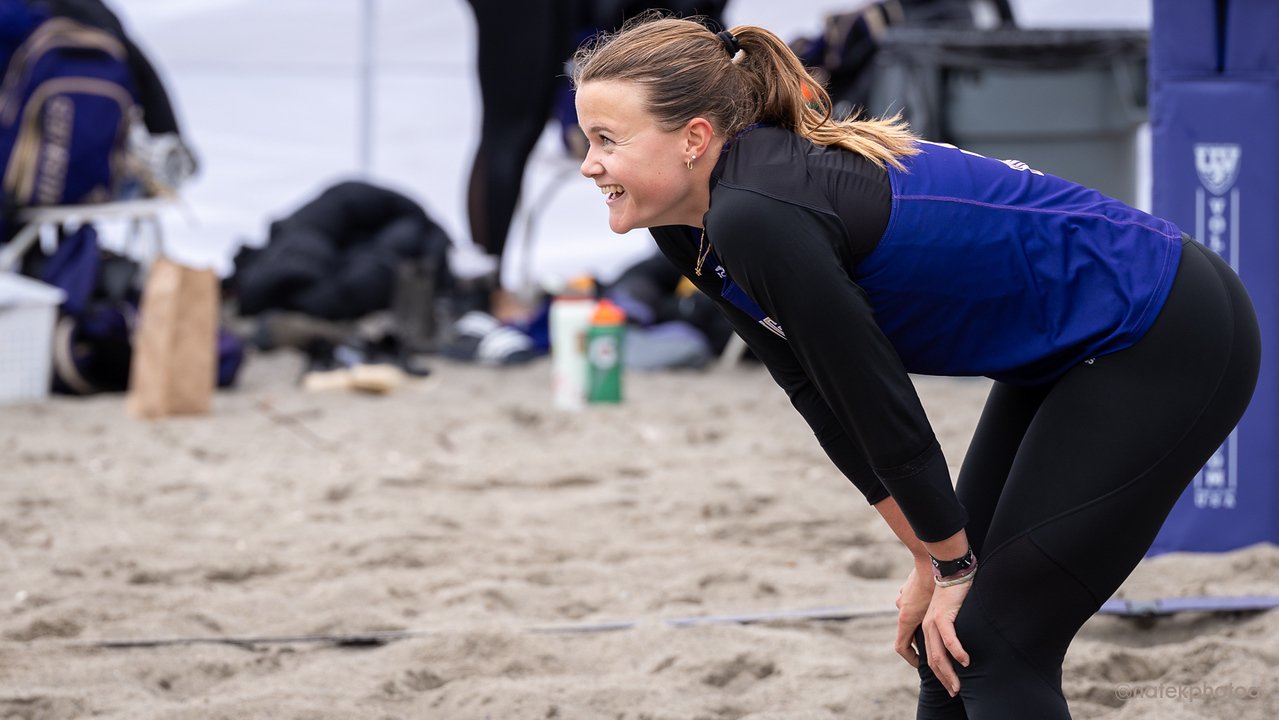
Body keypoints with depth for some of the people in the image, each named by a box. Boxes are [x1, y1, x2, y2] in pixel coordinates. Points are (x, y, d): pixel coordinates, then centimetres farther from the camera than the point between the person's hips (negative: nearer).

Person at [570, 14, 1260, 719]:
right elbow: (826, 404, 5)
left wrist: (949, 566, -10)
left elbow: (878, 401, -22)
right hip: (1063, 354, 9)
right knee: (944, 638, 11)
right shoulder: (692, 235, -1)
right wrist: (933, 563, 4)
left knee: (992, 646, -9)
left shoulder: (756, 213, -28)